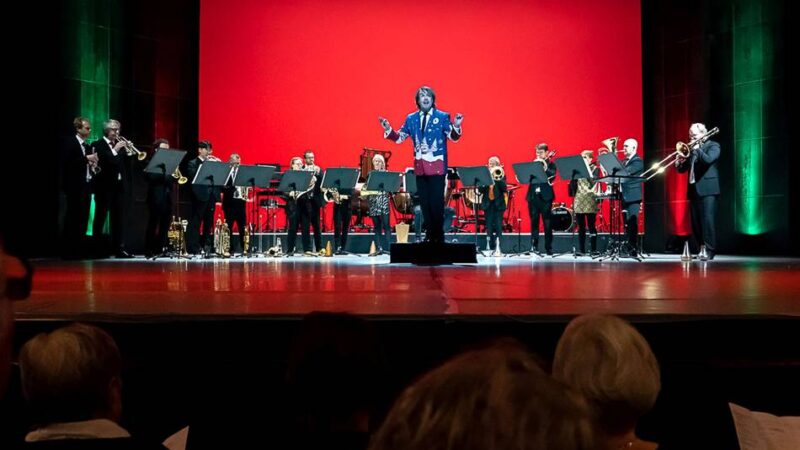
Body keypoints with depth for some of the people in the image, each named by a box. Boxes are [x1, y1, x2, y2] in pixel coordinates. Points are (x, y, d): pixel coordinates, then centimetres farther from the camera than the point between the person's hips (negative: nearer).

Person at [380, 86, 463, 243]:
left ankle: (439, 236, 6)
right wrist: (388, 129, -6)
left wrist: (456, 126, -25)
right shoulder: (411, 118, 10)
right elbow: (399, 137, 10)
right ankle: (430, 234, 18)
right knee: (424, 202, 8)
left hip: (437, 166, -4)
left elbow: (453, 137, -6)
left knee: (437, 202, -4)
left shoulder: (443, 117, -1)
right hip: (420, 166, 4)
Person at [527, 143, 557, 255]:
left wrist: (545, 166, -17)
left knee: (547, 224, -2)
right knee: (534, 223, 4)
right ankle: (534, 247, 9)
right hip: (533, 197, 3)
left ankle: (548, 248, 3)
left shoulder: (551, 164, 4)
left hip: (545, 197, -3)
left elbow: (552, 177, -13)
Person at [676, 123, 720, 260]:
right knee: (696, 222, 5)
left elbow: (708, 160, -18)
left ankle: (709, 250, -11)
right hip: (694, 189, 7)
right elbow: (683, 169, 16)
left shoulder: (713, 146, 1)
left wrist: (697, 149, -12)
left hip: (707, 189, -7)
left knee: (707, 219, -12)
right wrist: (679, 164, -4)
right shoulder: (691, 149, 18)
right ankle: (701, 249, 11)